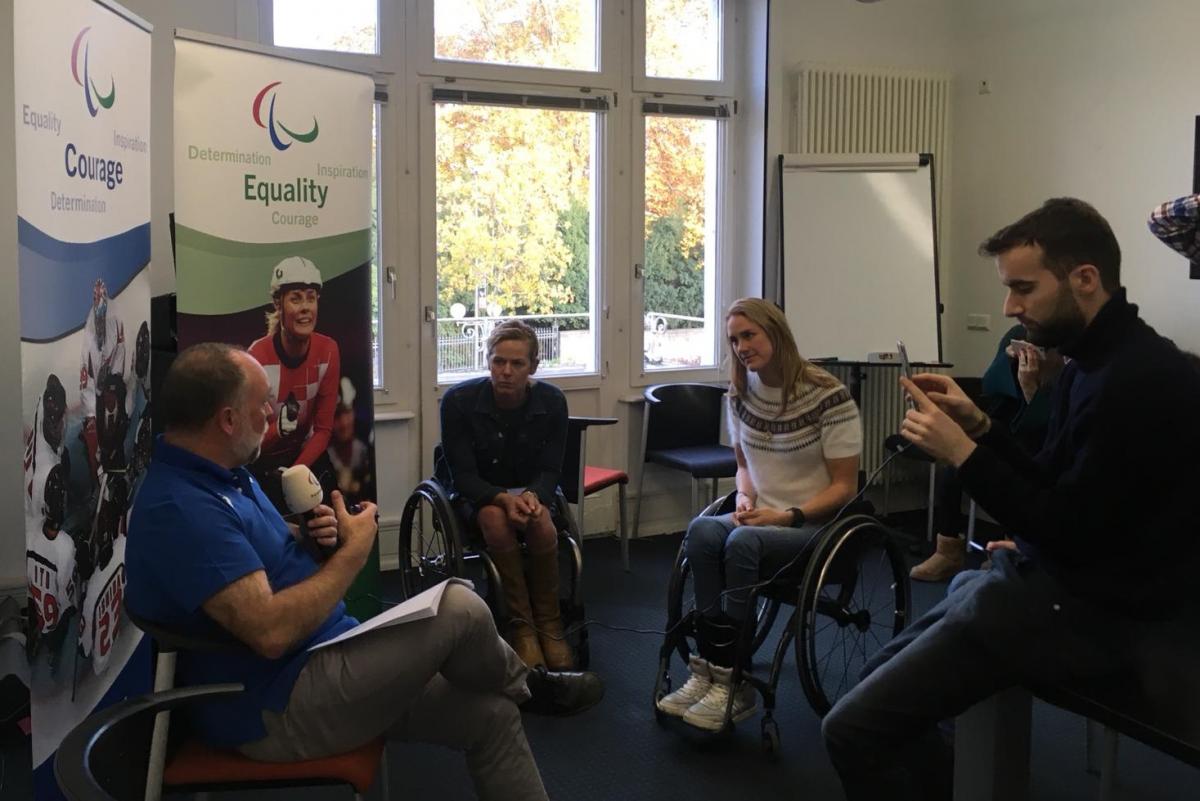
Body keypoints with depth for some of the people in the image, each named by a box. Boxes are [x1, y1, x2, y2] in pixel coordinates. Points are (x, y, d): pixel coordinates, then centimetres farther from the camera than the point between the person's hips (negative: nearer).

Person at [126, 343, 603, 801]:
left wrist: (311, 534, -2)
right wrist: (353, 552, -18)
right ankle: (527, 685, 14)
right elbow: (271, 631, -32)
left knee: (489, 715, 4)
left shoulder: (217, 472, 8)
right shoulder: (181, 509, -25)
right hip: (276, 710, -10)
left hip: (321, 663, 10)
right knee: (458, 609, -18)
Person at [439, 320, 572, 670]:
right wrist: (504, 498, -37)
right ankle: (521, 626, -26)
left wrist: (532, 496, -30)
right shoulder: (458, 400, -18)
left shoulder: (551, 401, -11)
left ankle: (549, 626, -17)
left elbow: (550, 470, -6)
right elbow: (462, 476, -17)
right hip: (474, 494, -2)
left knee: (541, 522, -32)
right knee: (495, 519, -36)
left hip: (530, 490, 2)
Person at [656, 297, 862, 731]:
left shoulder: (828, 397, -11)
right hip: (762, 519, 5)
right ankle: (710, 672, -27)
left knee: (743, 542, -34)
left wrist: (788, 516, -18)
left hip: (816, 525, -5)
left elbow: (844, 486, -7)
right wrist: (745, 498, -2)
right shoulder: (740, 393, 7)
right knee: (703, 531, -28)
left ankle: (731, 684, -24)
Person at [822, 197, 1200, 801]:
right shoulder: (1097, 361, 10)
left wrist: (962, 453, -18)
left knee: (853, 728, -15)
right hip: (1053, 581, 11)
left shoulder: (1140, 380, -22)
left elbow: (1070, 533, -22)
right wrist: (979, 426, 1)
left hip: (1082, 609, -11)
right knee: (884, 673, 20)